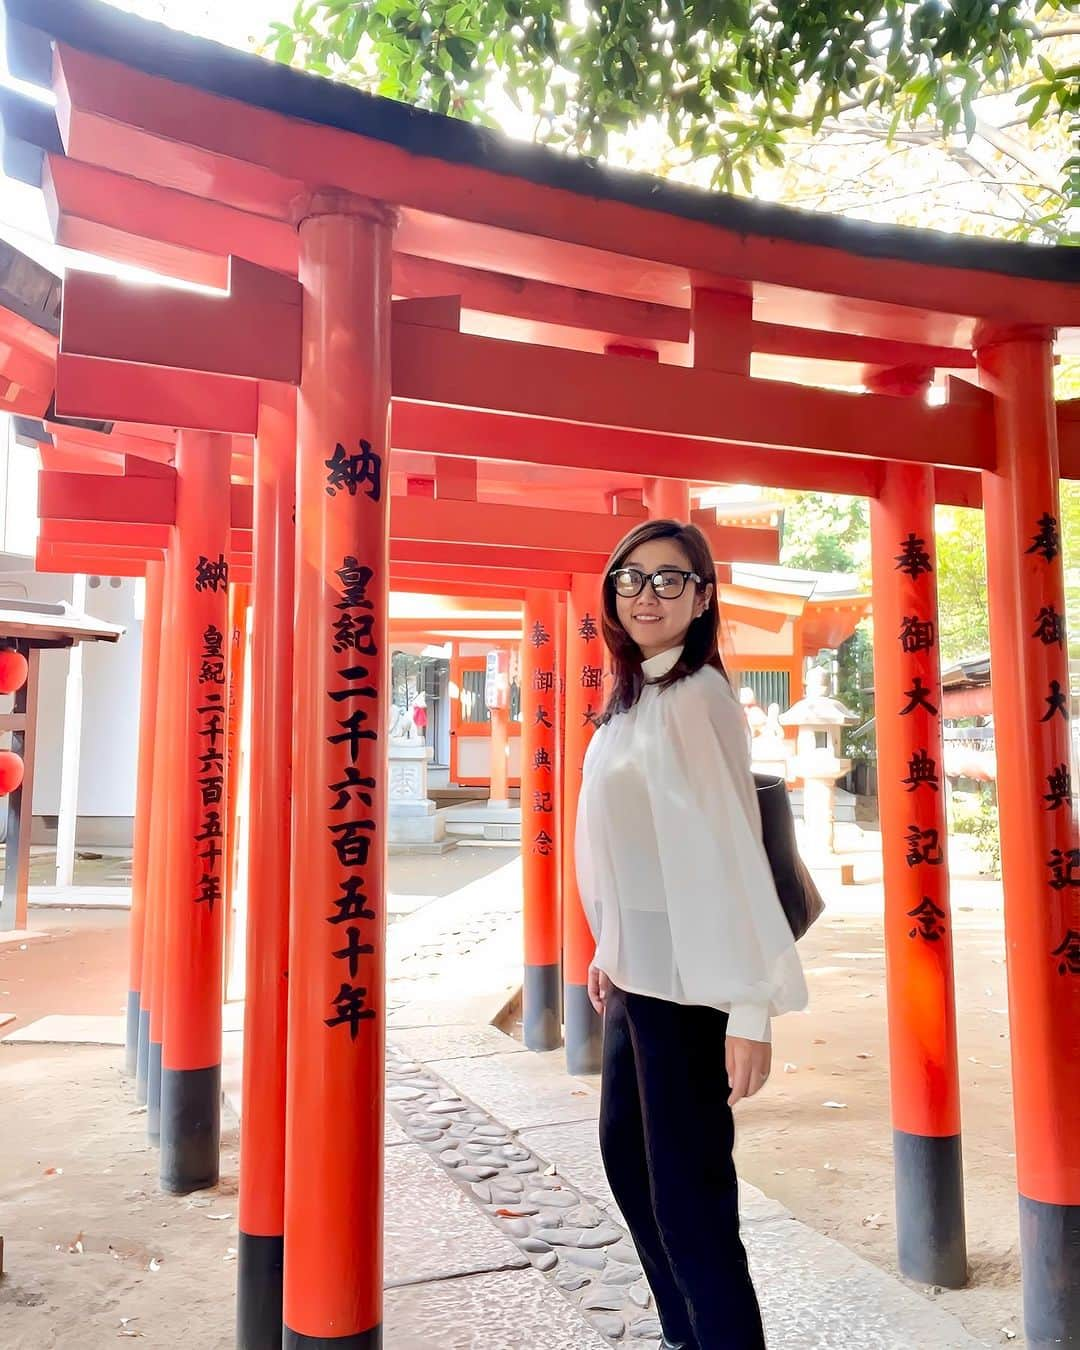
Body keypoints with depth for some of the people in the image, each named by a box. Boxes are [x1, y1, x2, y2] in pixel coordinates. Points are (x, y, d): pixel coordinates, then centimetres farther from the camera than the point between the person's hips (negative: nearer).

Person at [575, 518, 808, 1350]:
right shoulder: (630, 697, 10)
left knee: (686, 1188, -2)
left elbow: (734, 847, -22)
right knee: (625, 1152, 22)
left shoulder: (697, 696, -16)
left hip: (688, 980, -10)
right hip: (635, 972, 10)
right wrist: (608, 950, 17)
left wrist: (751, 1009, -24)